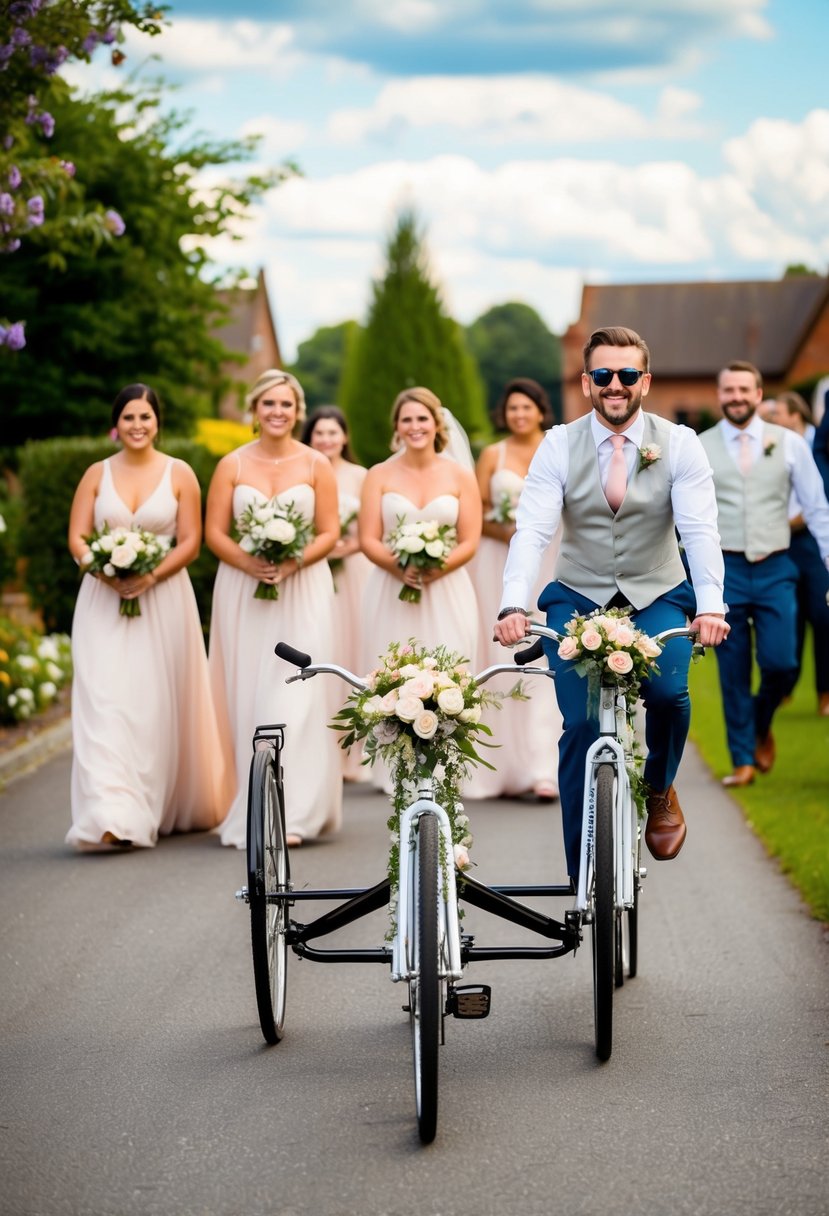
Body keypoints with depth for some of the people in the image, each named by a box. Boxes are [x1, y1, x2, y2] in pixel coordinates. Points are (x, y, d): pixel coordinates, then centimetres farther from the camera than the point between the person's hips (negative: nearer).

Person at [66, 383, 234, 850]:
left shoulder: (180, 474, 3)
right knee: (106, 702, -11)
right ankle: (113, 816, -17)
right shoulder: (97, 474, 8)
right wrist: (104, 570, -15)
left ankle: (165, 808, 20)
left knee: (158, 704, 3)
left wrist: (151, 576, -15)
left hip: (163, 598, -1)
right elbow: (77, 537, 4)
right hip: (103, 603, 1)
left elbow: (191, 542, -1)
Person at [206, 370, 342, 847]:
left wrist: (293, 562, -14)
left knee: (296, 697, -8)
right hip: (243, 592, 1)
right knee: (250, 699, 1)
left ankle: (290, 813, -7)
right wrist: (249, 563, -15)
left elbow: (330, 532, 2)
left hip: (303, 589, -1)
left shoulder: (316, 465, 4)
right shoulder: (232, 465, 5)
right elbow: (214, 531, 2)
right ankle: (254, 807, 9)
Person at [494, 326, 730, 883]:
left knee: (668, 691, -26)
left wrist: (710, 606, -32)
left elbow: (701, 530, -16)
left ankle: (660, 790, 8)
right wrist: (514, 607, -32)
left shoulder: (679, 444, -5)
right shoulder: (559, 446, -5)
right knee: (582, 725, -12)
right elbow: (532, 531, -15)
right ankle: (585, 875, 0)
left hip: (658, 599, 0)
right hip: (578, 600, 0)